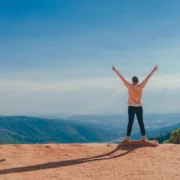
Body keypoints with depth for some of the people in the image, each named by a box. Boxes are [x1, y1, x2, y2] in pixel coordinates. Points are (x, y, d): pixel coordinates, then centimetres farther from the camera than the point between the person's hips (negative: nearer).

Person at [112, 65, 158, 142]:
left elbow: (122, 78, -4)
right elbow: (148, 78, 2)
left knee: (130, 122, 2)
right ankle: (144, 137, 5)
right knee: (141, 122, 5)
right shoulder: (141, 86, -6)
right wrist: (153, 70, 9)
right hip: (139, 107, 1)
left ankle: (127, 137, 1)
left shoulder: (129, 86, -9)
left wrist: (115, 70, 1)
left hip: (131, 107, -1)